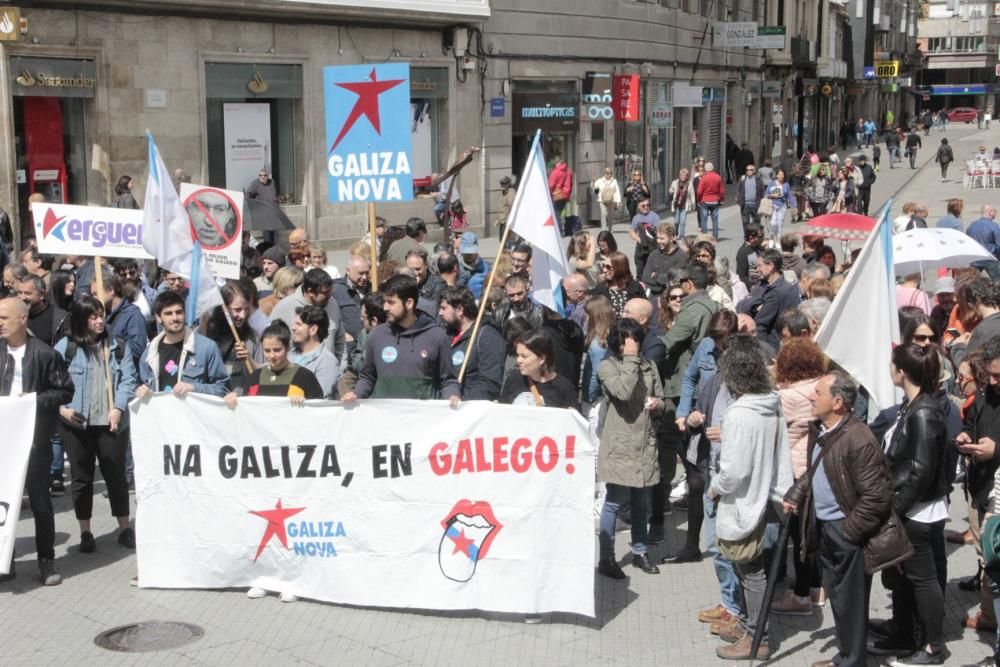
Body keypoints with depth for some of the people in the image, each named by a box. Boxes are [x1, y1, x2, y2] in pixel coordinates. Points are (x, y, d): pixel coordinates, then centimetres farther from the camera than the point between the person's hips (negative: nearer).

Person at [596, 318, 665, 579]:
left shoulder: (649, 366, 9)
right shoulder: (607, 366, -6)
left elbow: (661, 399, 18)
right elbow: (623, 392, -24)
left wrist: (658, 404, -5)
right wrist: (631, 359, -17)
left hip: (645, 443, 5)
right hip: (620, 445, -5)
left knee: (641, 502, 15)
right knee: (615, 502, -2)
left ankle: (640, 552, 28)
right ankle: (606, 558, 6)